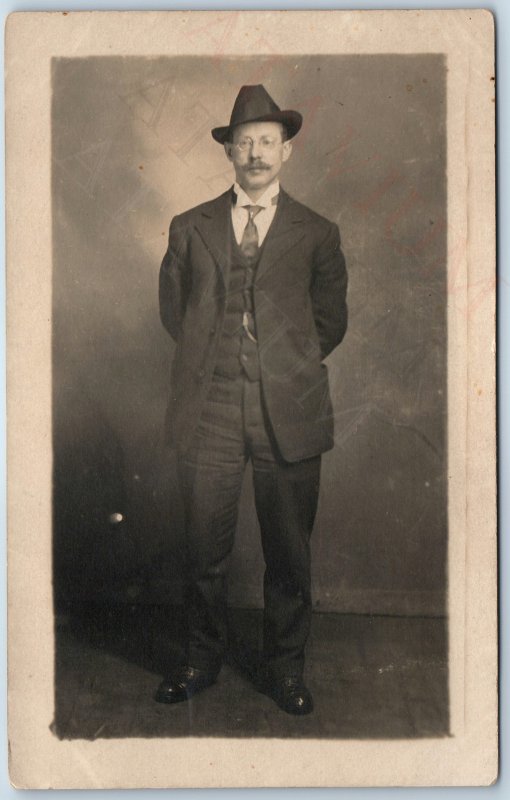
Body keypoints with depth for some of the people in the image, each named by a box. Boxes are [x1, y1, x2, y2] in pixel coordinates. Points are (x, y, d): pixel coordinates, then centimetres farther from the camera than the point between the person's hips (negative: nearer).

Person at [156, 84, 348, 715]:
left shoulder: (316, 233, 10)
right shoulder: (189, 228, 12)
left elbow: (331, 321, 14)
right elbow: (172, 309, 18)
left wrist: (285, 367, 8)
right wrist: (211, 358, 10)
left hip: (289, 414, 0)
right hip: (207, 412, 1)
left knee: (289, 552, 6)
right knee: (205, 549, 7)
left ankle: (283, 669, 24)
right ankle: (201, 660, 27)